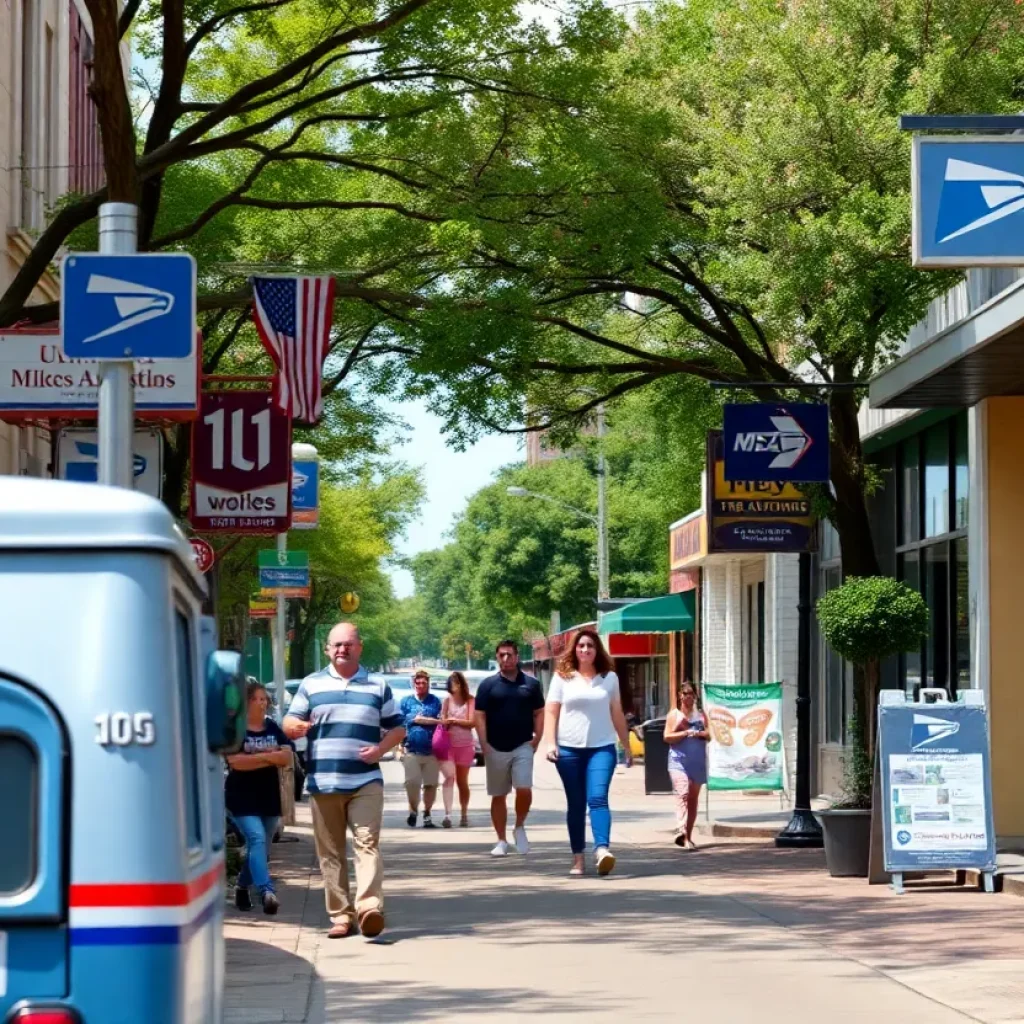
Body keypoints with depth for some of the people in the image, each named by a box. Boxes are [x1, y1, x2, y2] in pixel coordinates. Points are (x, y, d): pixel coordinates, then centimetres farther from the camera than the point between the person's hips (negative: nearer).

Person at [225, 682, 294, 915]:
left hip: (269, 797, 6)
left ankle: (241, 887, 29)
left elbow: (287, 757, 0)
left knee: (262, 846, 9)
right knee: (257, 839, -21)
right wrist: (270, 757, -11)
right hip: (242, 798, -6)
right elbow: (236, 761, -17)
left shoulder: (273, 728, 11)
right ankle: (266, 891, -29)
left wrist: (258, 757, -14)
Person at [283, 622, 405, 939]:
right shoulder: (311, 684, 12)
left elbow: (397, 727, 15)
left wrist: (381, 748, -6)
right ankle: (340, 915, 4)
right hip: (323, 782, 1)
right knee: (330, 852, 1)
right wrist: (295, 726, -16)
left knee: (367, 843, -14)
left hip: (366, 782, -1)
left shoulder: (378, 686, 13)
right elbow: (289, 722, 9)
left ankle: (369, 908, -25)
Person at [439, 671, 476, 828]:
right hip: (448, 744, 0)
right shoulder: (448, 700, 4)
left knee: (462, 782, 10)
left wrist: (453, 720, -10)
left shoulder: (470, 700, -2)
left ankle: (464, 814, 23)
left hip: (465, 745, 0)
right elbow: (443, 721, 7)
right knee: (449, 777, -18)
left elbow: (471, 722, -8)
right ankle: (447, 814, -25)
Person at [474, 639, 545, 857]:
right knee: (498, 796, 6)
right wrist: (484, 744, -8)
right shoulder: (488, 684, 1)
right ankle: (502, 841, 13)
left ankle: (520, 827, 10)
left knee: (524, 790, -15)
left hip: (523, 746, 0)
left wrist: (537, 738, -2)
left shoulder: (530, 683, 5)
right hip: (496, 749, 0)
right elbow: (479, 715, 0)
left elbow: (539, 713, 9)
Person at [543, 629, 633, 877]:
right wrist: (550, 743, -8)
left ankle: (602, 850, -30)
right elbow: (551, 712, 3)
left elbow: (617, 714, 13)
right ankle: (577, 858, 9)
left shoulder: (609, 677, 9)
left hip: (602, 747, 0)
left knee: (598, 798, -16)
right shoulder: (563, 677, 5)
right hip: (569, 748, 0)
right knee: (575, 804, 4)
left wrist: (627, 746, 15)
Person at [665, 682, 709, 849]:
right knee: (682, 795, -21)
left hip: (698, 762, 4)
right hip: (679, 761, -4)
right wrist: (685, 732, -14)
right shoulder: (674, 714, 6)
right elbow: (667, 737, -2)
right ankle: (681, 832, -35)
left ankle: (688, 836, 17)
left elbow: (709, 735, 10)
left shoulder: (700, 714, 15)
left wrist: (699, 733, -10)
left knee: (693, 800, 9)